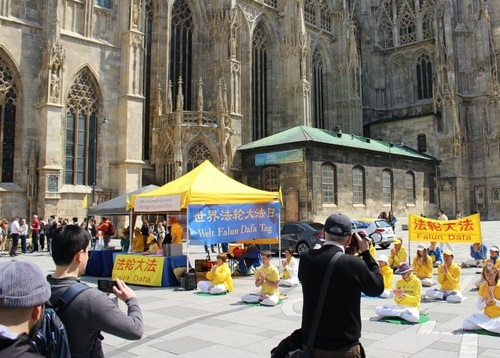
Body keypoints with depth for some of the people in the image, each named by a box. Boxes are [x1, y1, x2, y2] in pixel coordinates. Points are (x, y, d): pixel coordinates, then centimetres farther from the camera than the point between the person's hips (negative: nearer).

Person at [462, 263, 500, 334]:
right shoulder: (483, 287, 5)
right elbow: (479, 307, 4)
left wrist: (494, 300, -19)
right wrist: (486, 301, -13)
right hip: (486, 316, 4)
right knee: (466, 324, -22)